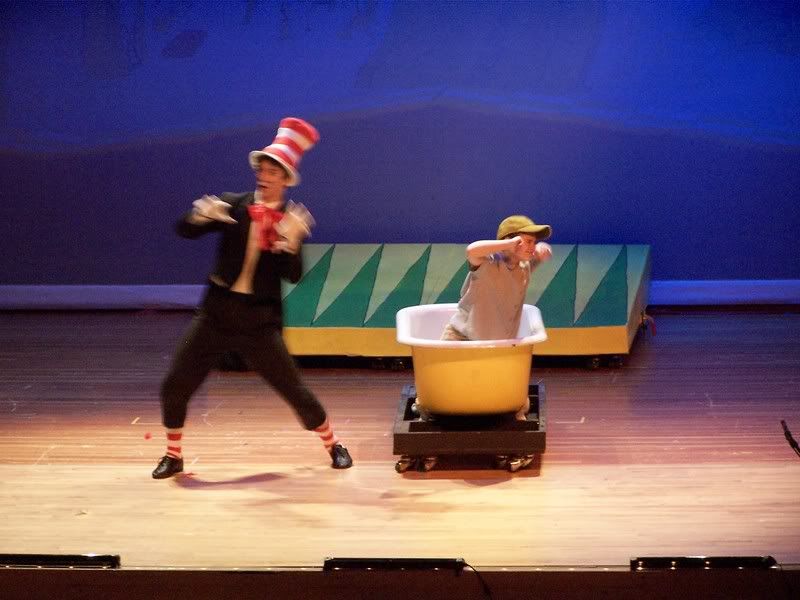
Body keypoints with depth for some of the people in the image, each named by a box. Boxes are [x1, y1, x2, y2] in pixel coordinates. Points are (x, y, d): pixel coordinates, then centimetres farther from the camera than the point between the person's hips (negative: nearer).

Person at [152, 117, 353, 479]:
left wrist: (291, 243, -30)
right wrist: (201, 215, -27)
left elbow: (293, 276, -12)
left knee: (294, 390, 2)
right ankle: (173, 456, 21)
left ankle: (333, 445, 25)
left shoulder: (292, 221, -3)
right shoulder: (234, 207, -1)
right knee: (175, 386, 0)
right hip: (217, 313, 2)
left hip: (260, 320, -2)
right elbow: (184, 230, -6)